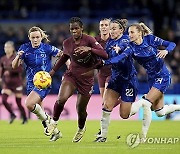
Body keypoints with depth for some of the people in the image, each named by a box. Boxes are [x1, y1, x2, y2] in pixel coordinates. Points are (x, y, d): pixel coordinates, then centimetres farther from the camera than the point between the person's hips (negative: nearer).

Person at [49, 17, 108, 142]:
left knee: (81, 109, 5)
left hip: (86, 78, -2)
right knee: (61, 99, -24)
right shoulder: (67, 43, -2)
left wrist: (89, 49, -37)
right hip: (72, 75, 2)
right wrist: (53, 70, 19)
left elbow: (105, 55, -23)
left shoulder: (89, 40, -15)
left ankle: (81, 129, 38)